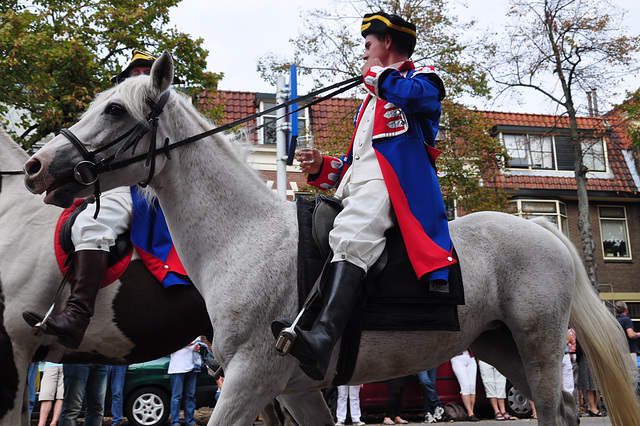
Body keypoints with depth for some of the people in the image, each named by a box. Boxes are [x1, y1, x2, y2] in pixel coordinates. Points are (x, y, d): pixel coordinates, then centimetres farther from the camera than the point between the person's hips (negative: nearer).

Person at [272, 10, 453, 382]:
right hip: (354, 184, 10)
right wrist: (322, 167, 12)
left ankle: (323, 337, -54)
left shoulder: (422, 76, 13)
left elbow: (420, 94, -16)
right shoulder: (371, 100, 38)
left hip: (392, 182, -10)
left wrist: (376, 74, 3)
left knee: (351, 237, -34)